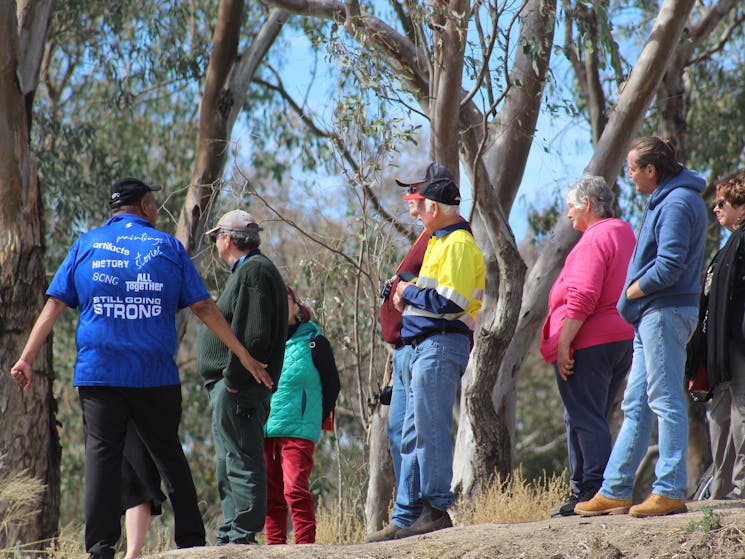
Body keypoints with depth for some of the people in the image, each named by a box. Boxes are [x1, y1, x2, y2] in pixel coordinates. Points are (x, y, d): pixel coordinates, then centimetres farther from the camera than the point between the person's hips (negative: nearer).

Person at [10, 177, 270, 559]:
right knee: (169, 456, 10)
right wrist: (244, 357, 9)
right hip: (156, 376, 0)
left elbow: (54, 304, 3)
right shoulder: (167, 247, 7)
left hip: (98, 373, 0)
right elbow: (204, 308, 4)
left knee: (102, 456, -3)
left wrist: (27, 358, 3)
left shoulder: (86, 245, 9)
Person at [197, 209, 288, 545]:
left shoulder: (253, 271, -12)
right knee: (230, 465, 15)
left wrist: (233, 377, -21)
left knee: (241, 462, -11)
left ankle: (242, 535, -13)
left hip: (238, 388, -11)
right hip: (229, 386, 11)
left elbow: (253, 334, -22)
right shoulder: (245, 271, 22)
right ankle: (232, 534, 19)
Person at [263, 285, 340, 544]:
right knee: (270, 495, 5)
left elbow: (332, 385, 6)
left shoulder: (313, 341, 1)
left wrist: (317, 420, 4)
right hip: (263, 432, 5)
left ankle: (306, 546, -13)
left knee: (296, 490, -14)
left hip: (297, 431, -5)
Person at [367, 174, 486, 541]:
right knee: (412, 436, 10)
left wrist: (410, 292, -6)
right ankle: (404, 520, 12)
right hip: (427, 347, 11)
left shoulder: (458, 244, -10)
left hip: (441, 345, -11)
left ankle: (436, 511, -8)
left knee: (431, 431, -10)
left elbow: (449, 300, -20)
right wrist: (409, 298, 9)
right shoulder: (441, 242, 22)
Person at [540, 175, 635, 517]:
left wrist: (563, 344, -21)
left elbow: (582, 299, -23)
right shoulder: (625, 234, 17)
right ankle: (581, 488, 19)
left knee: (584, 420, -7)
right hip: (623, 340, 10)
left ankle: (594, 491, -9)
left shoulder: (593, 240, -14)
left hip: (588, 344, -10)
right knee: (593, 420, 16)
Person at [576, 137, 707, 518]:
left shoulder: (677, 203, -15)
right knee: (636, 405, 12)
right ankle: (615, 491, 15)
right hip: (651, 315, 11)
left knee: (666, 401, -8)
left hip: (665, 312, -11)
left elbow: (669, 267, -23)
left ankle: (670, 491, -6)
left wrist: (633, 291, -10)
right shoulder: (664, 199, 17)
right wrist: (635, 294, 8)